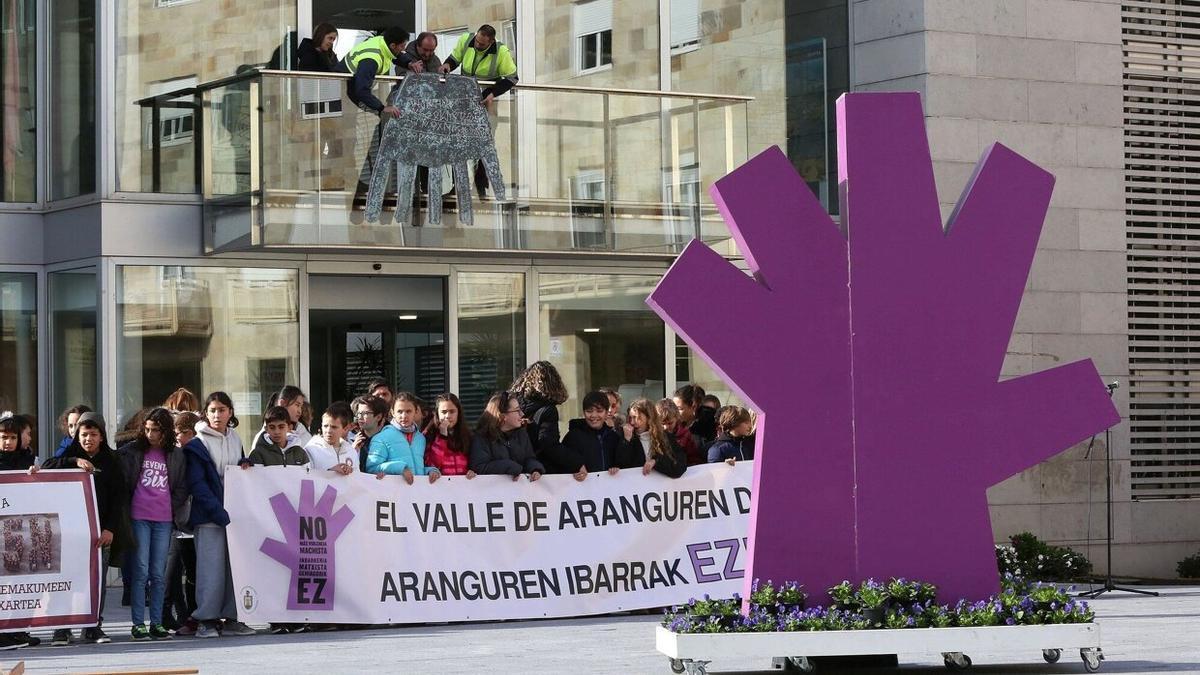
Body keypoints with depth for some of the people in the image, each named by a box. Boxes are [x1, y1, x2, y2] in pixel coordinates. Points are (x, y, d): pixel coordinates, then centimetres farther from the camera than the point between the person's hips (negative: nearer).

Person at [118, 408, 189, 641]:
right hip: (139, 517, -2)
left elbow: (182, 488, 12)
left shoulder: (176, 456, 8)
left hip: (163, 519, 2)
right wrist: (128, 506, 1)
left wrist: (172, 508, 2)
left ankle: (157, 623, 8)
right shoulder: (132, 451, 3)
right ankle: (138, 624, -2)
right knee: (141, 571, -5)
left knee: (159, 574, 3)